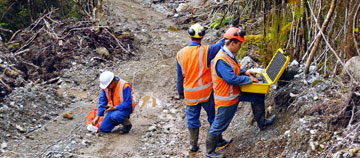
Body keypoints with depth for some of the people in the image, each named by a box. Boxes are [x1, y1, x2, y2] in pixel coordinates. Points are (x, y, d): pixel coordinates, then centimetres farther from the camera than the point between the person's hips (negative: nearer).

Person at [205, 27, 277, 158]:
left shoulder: (230, 55, 2)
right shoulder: (221, 60, -30)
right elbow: (231, 78, -33)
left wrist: (244, 72, 4)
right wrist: (249, 79, -21)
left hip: (235, 92, 10)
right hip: (226, 98, -10)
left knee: (258, 95, 16)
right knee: (219, 126, 4)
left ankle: (261, 122, 33)